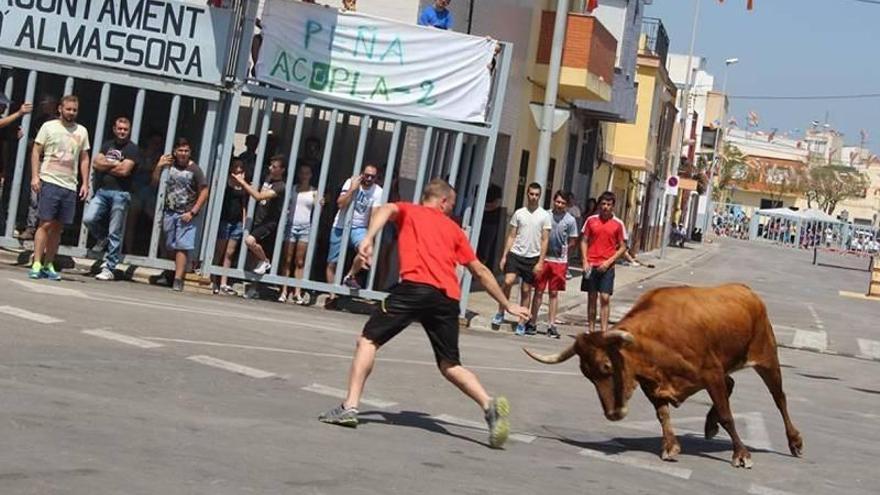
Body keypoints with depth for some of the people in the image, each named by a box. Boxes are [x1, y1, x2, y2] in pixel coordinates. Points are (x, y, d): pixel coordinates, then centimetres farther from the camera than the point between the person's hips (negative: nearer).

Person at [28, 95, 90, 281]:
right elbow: (36, 152, 1)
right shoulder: (48, 127, 2)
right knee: (46, 224, -9)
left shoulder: (82, 131, 13)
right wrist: (35, 176, -9)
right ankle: (37, 264, -10)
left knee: (58, 227, 6)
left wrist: (85, 183, 7)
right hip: (50, 182, -4)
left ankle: (48, 265, 11)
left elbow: (84, 159, 15)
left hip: (70, 186, 4)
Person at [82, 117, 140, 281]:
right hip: (102, 190, 5)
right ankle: (102, 239, 17)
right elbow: (95, 163, 6)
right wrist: (114, 164, -5)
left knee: (115, 233, -3)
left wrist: (105, 166, 1)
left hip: (120, 193, -5)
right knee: (88, 218, -14)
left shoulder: (132, 149, -1)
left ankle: (109, 268, 1)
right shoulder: (108, 145, 17)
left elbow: (124, 170, -13)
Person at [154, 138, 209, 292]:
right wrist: (159, 166, -3)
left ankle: (178, 280, -14)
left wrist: (192, 212, -11)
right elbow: (155, 181, 15)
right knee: (169, 247, 9)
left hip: (185, 215, -4)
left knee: (182, 247, -10)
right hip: (169, 212, 4)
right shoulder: (170, 165, 6)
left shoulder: (194, 169, -5)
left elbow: (204, 192, -5)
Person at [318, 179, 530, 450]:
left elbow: (386, 209, -3)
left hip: (414, 286, -3)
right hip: (448, 296, 3)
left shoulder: (407, 211, 22)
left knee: (368, 340, 8)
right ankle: (489, 405, -8)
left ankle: (350, 407, -4)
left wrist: (369, 238, -19)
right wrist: (507, 304, 37)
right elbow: (480, 271, 30)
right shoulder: (453, 229, 28)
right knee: (450, 365, 13)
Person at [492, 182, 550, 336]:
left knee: (526, 290, 4)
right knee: (508, 281, -19)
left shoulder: (545, 216, 1)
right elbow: (512, 236, 9)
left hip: (532, 257, -1)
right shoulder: (519, 213, 6)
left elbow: (545, 240, 0)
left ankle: (522, 324, 10)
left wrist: (540, 261, -7)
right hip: (515, 254, 1)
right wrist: (504, 256, 2)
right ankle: (500, 313, -2)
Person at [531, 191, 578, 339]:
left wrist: (563, 254, 4)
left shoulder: (570, 220, -1)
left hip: (559, 261, 0)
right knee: (539, 291, 5)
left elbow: (572, 243, 5)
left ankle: (551, 325, 9)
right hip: (543, 258, 0)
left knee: (554, 293, 5)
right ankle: (532, 321, 12)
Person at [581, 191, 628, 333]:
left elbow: (622, 247, 3)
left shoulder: (618, 224, 1)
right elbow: (584, 241, 9)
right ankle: (590, 329, 14)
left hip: (607, 267, -2)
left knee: (605, 298, -8)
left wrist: (609, 262, -9)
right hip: (591, 266, 2)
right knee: (591, 298, 8)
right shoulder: (591, 220, 5)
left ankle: (604, 331, -8)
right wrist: (585, 261, -3)